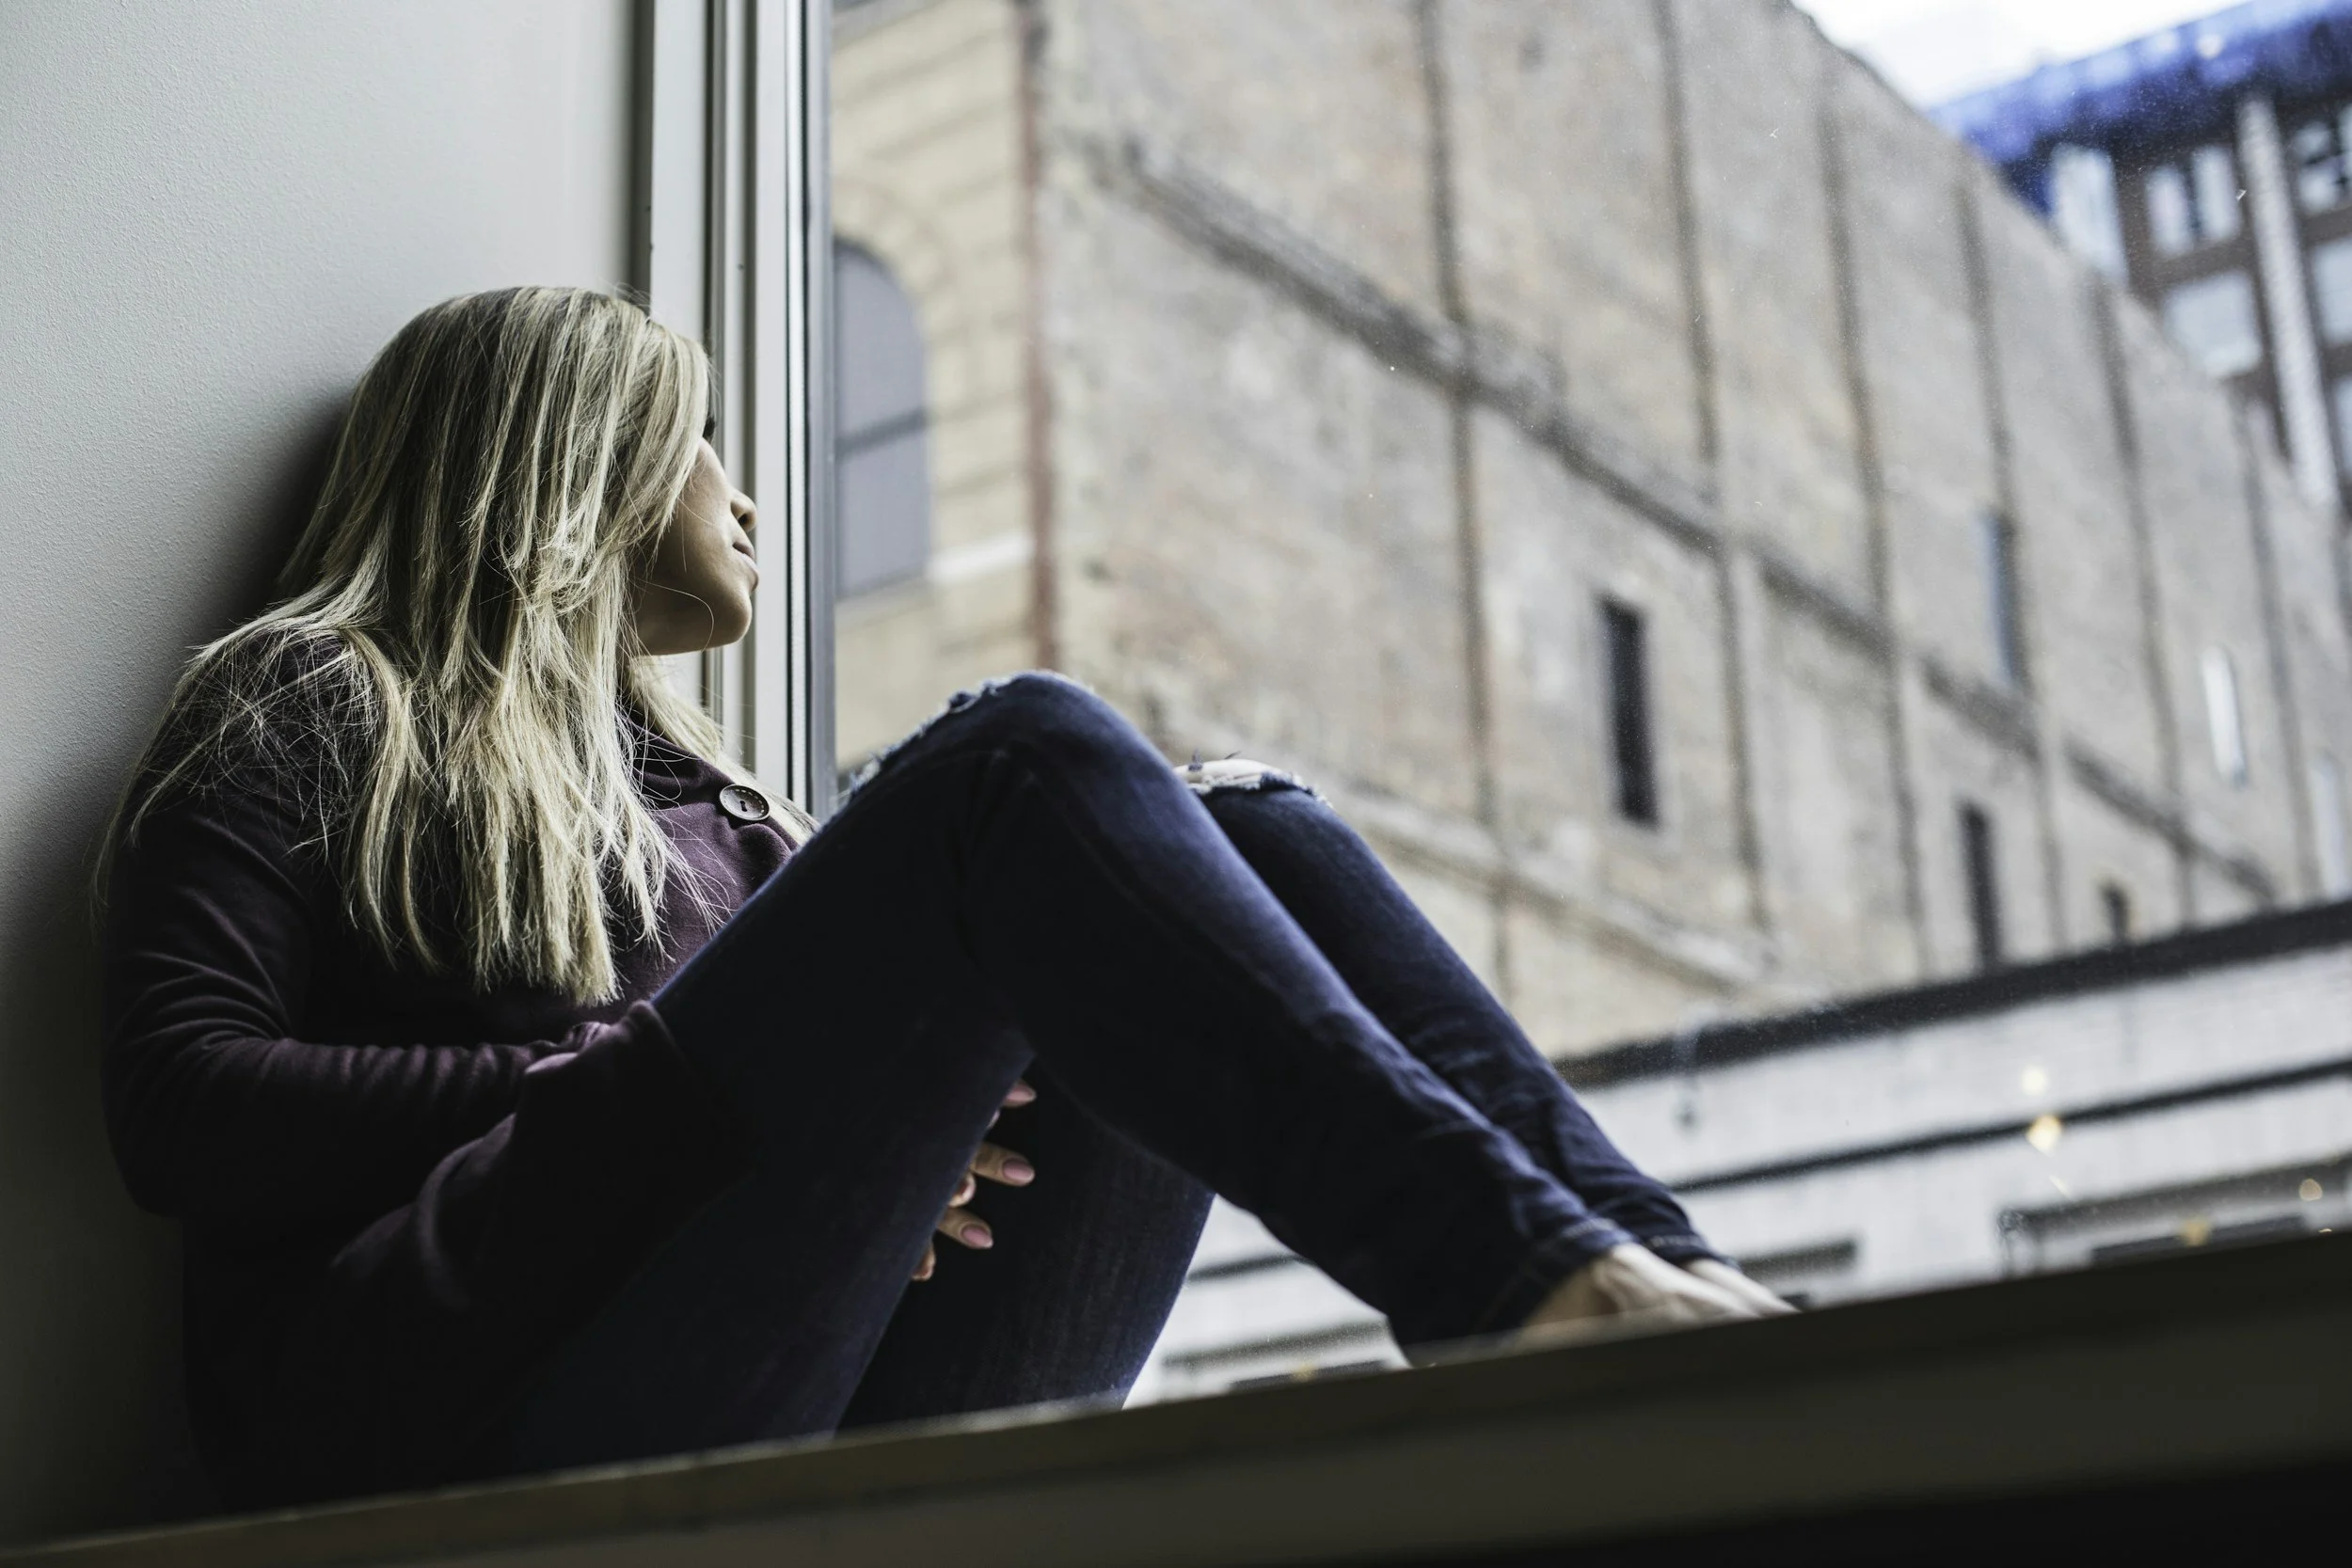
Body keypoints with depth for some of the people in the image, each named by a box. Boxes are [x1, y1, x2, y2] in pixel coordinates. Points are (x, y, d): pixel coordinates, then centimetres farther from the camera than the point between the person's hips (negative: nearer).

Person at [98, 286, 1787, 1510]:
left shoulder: (709, 806, 35)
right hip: (460, 1398, -5)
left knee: (1242, 821, -7)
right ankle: (1526, 1280, -37)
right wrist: (655, 1084, -9)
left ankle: (1649, 1272, -24)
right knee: (1023, 754, -21)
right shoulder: (315, 707, 17)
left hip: (835, 1442, 5)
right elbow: (183, 1109, 1)